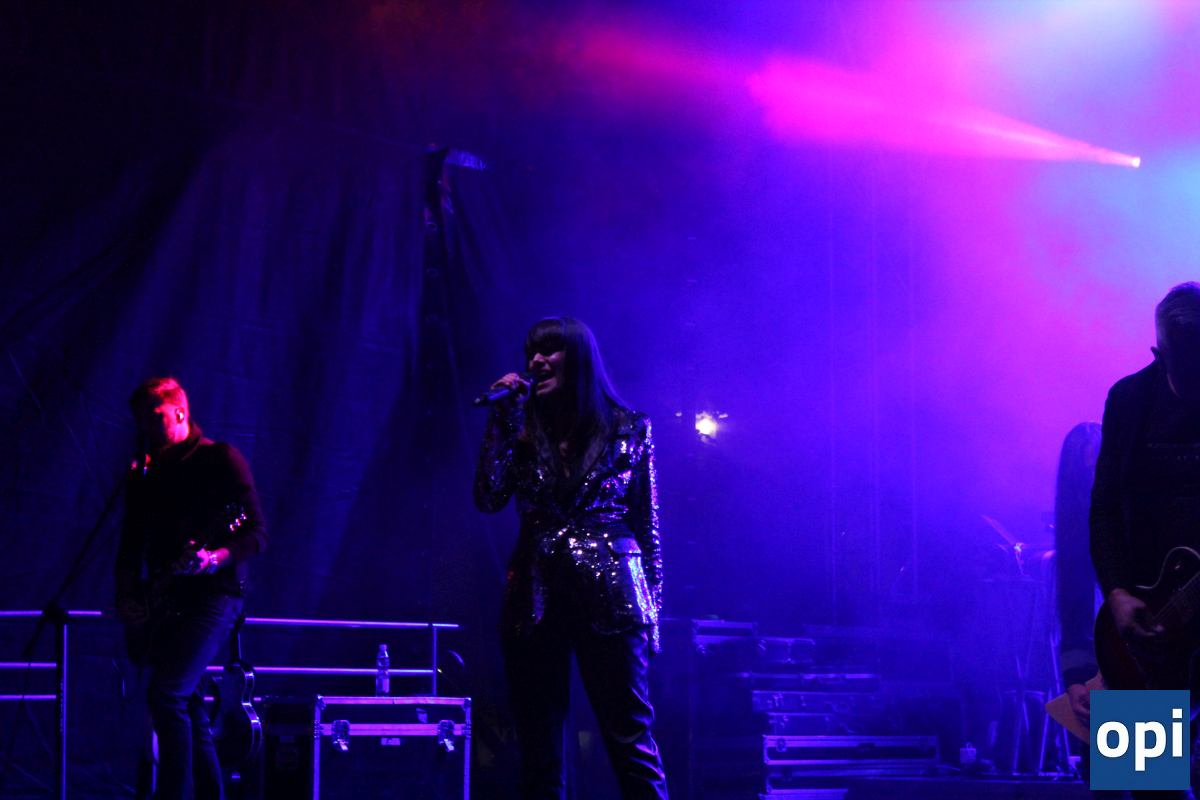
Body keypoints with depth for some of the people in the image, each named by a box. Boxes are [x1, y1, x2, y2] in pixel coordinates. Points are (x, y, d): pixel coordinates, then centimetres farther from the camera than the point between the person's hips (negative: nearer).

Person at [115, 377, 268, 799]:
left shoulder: (220, 460, -4)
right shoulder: (143, 473, 14)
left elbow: (257, 533, -8)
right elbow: (131, 544, 18)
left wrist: (215, 558, -25)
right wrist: (127, 597, 3)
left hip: (211, 594, -7)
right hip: (163, 601, 7)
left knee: (166, 694, -22)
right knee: (189, 711, 7)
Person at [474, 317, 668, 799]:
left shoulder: (628, 430, 4)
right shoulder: (524, 431, 10)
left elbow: (648, 525, 6)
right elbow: (488, 498, -4)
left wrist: (652, 612, 2)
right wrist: (501, 418, -6)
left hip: (609, 600, -3)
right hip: (536, 601, 3)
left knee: (629, 738, -6)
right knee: (538, 748, 5)